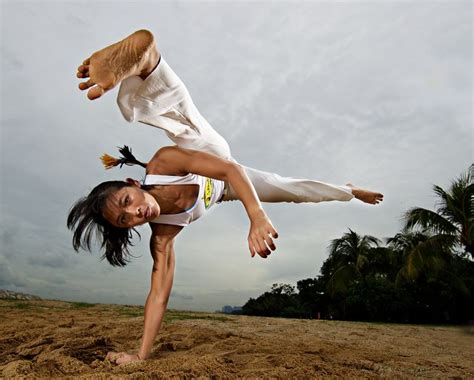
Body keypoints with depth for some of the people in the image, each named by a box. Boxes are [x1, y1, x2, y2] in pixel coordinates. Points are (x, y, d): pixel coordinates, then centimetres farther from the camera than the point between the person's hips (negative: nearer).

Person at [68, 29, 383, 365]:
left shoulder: (164, 163, -39)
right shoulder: (162, 236, -31)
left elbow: (230, 169, -45)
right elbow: (159, 296, -26)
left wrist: (257, 215, -57)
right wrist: (141, 355, -29)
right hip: (223, 191, 0)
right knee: (292, 190, 15)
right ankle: (350, 190, 41)